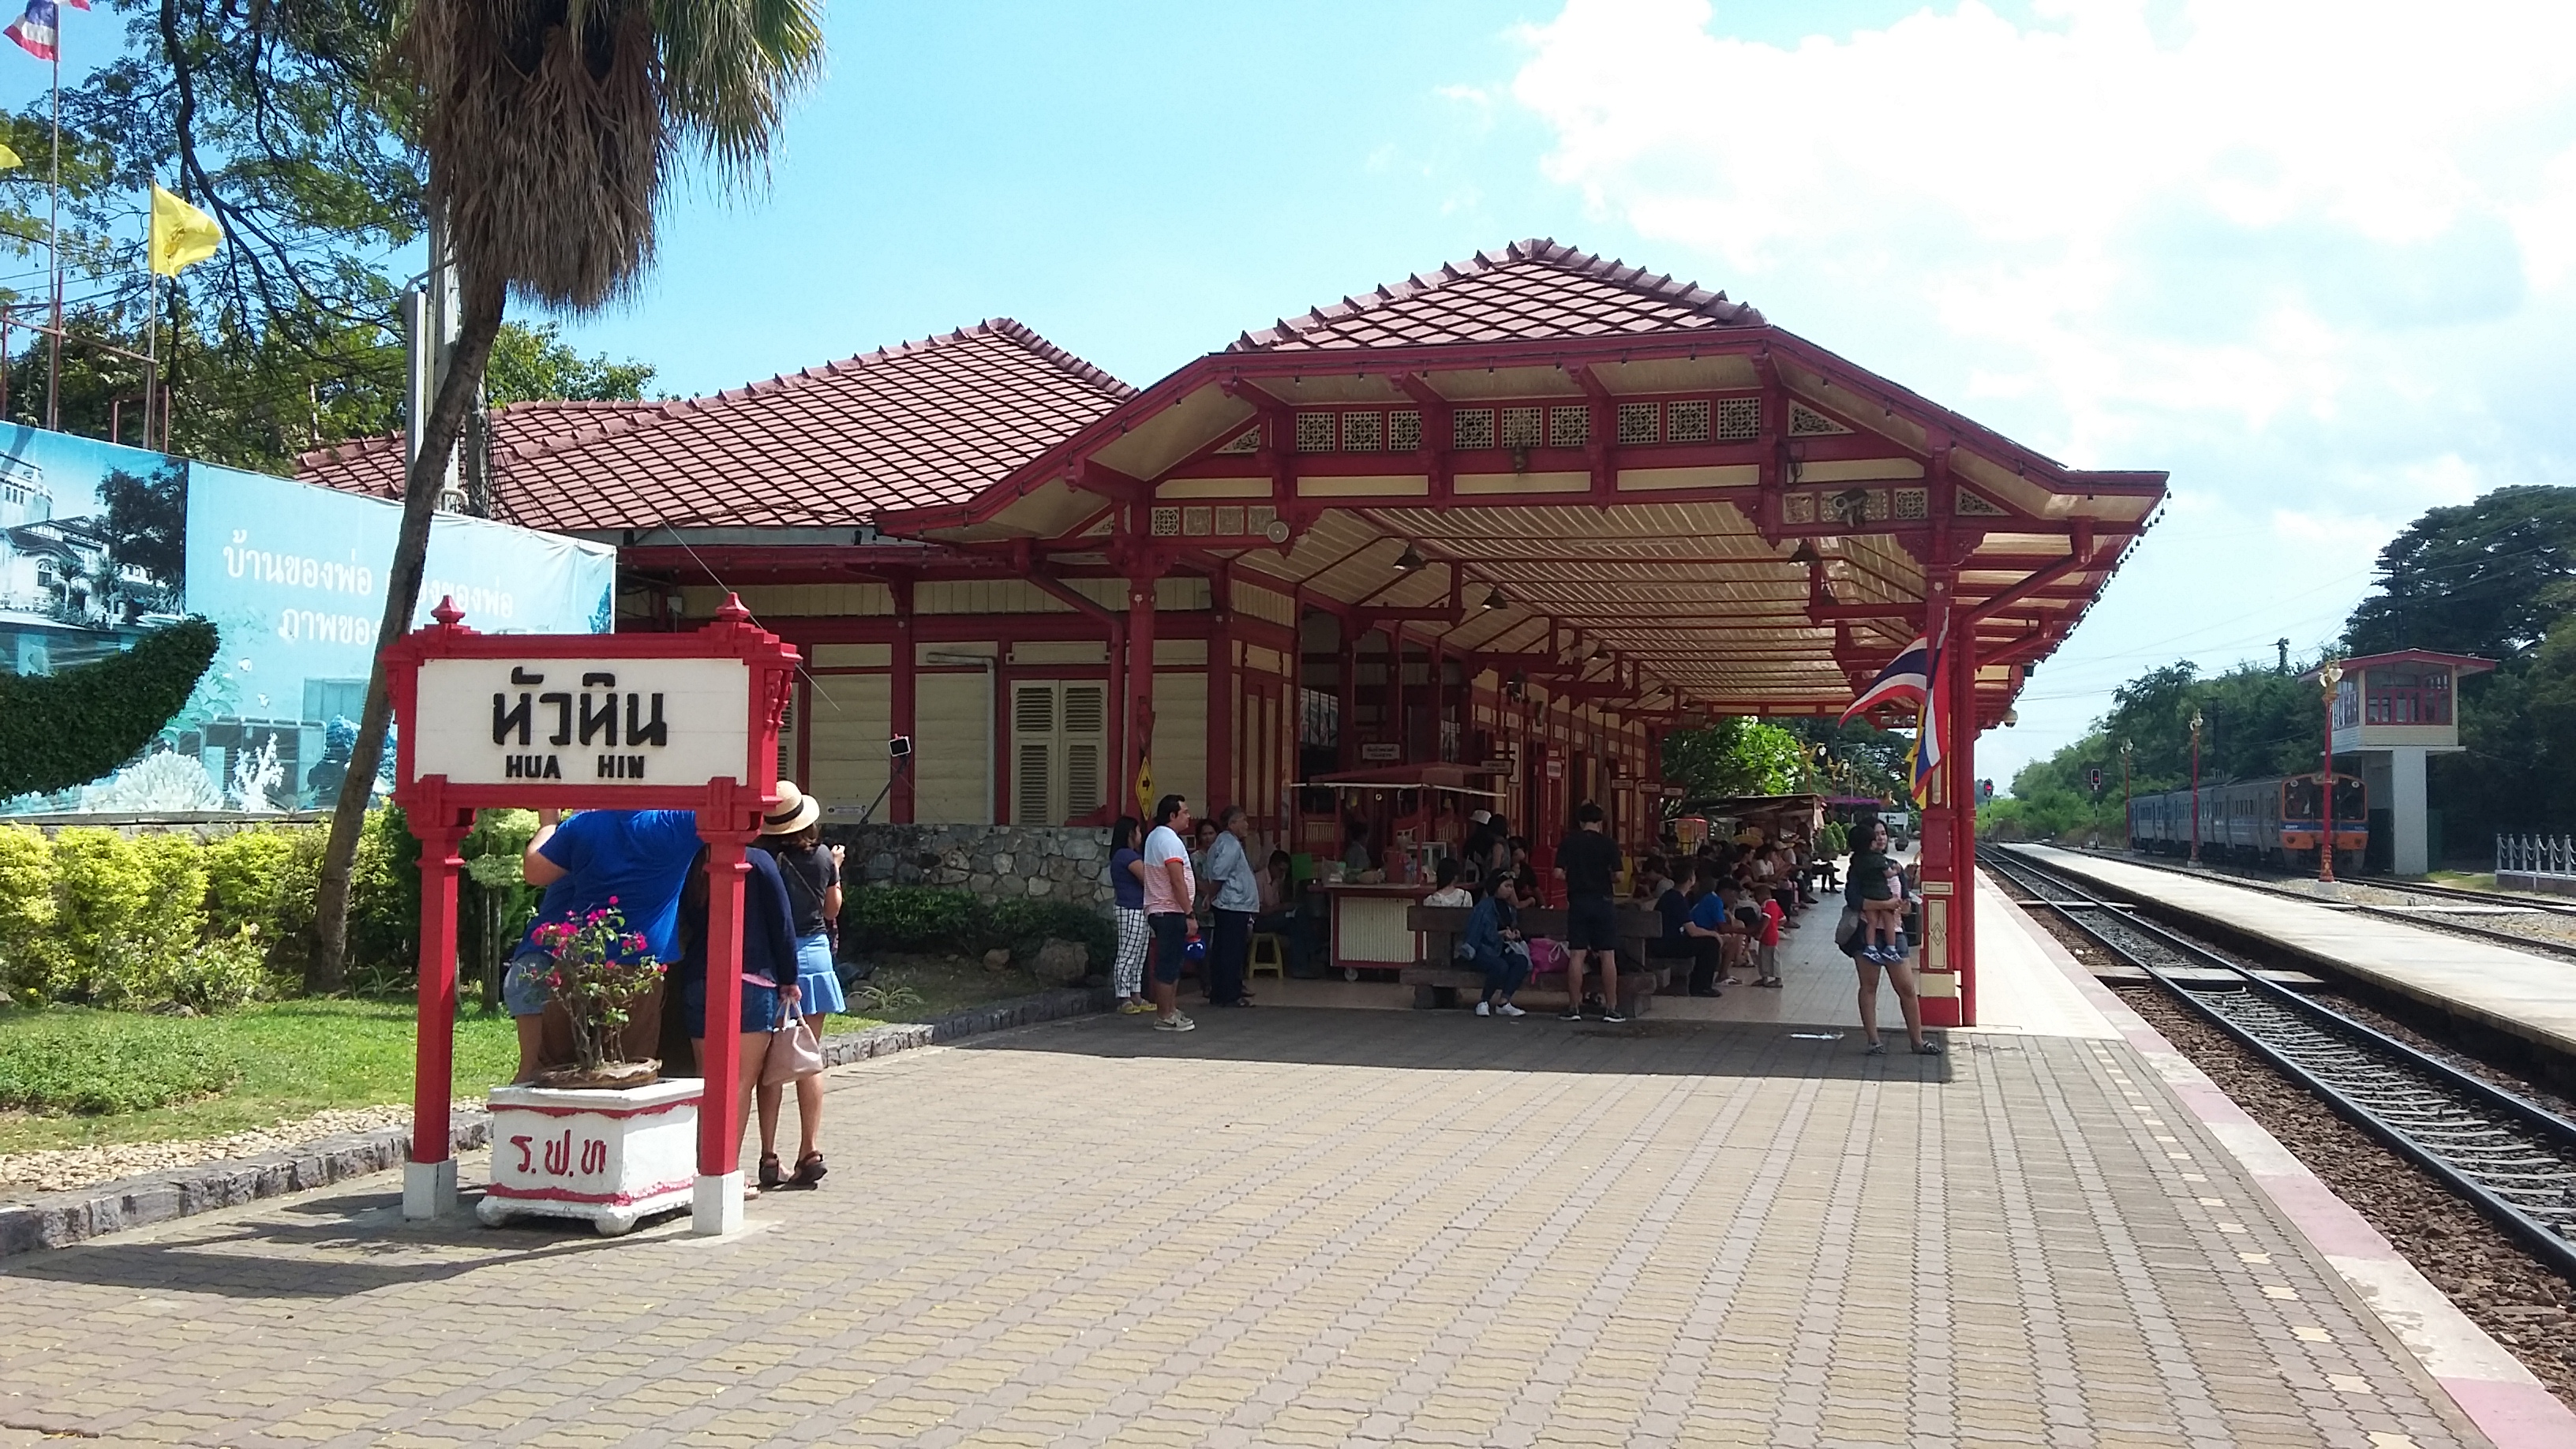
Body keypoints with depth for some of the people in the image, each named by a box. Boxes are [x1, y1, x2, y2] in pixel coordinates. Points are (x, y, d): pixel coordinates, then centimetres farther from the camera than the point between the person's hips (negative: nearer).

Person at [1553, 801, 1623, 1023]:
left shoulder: (1569, 843, 0)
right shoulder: (1607, 843, -3)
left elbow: (1558, 873, -6)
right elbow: (1618, 875, -7)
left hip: (1577, 902, 1)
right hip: (1602, 902, -1)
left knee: (1577, 955, 3)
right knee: (1608, 956, 3)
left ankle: (1574, 1007, 4)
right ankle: (1611, 1008, 4)